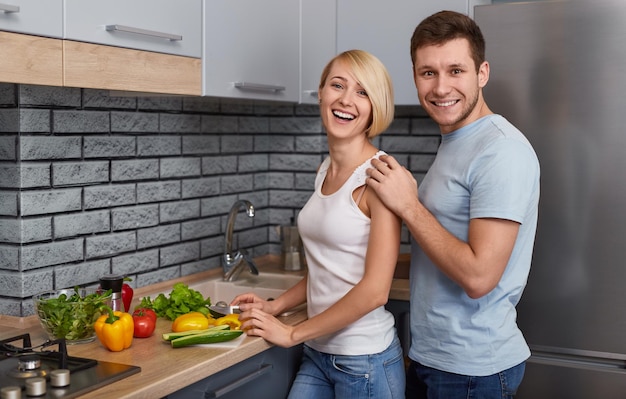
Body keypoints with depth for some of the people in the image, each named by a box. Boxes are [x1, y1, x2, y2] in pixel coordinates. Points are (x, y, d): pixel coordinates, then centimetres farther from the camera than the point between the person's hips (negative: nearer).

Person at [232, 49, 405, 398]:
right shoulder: (326, 170, 6)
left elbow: (375, 289, -20)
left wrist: (293, 333, -13)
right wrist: (275, 306, 6)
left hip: (365, 360, -6)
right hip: (317, 354, 7)